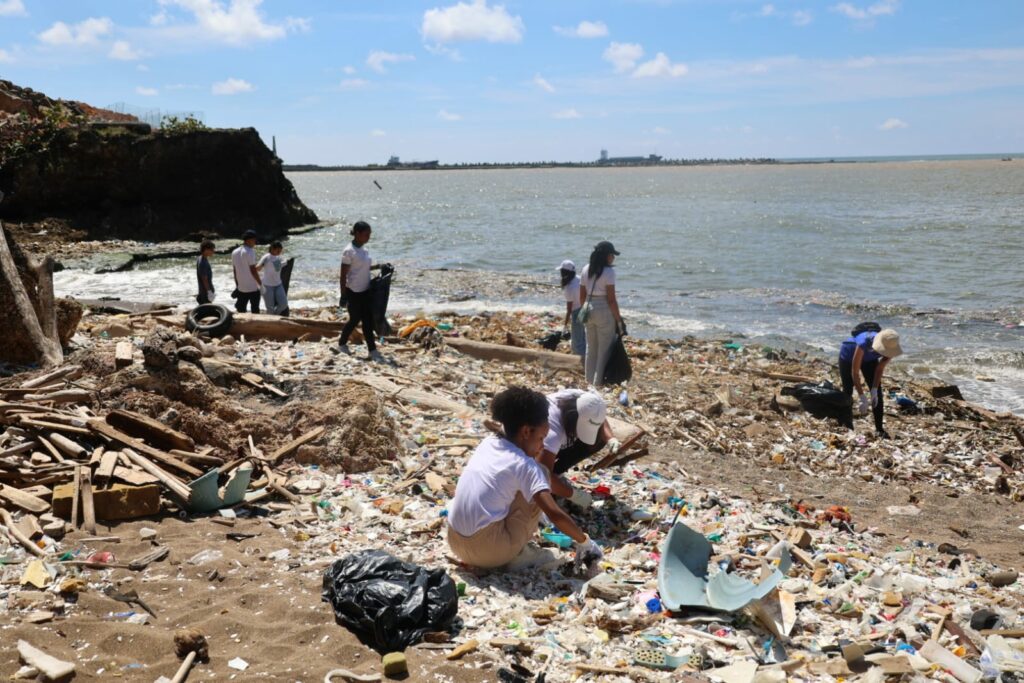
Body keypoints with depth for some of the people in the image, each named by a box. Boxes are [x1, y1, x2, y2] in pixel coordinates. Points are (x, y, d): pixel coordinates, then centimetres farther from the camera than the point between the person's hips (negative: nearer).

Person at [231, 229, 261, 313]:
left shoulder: (234, 252, 8)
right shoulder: (250, 251, -13)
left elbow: (235, 271, 13)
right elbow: (253, 270, -15)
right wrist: (261, 284, -9)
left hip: (241, 288, 6)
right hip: (253, 288, -6)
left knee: (241, 311, 9)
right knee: (255, 311, 4)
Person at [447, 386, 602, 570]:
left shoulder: (488, 443, 9)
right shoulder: (524, 465, -11)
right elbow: (555, 515, -16)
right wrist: (584, 541, -3)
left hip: (457, 544, 7)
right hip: (491, 552, -7)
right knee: (541, 472, 3)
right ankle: (516, 548, 10)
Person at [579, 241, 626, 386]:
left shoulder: (586, 269, 6)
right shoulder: (609, 271, -13)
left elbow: (582, 295, 10)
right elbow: (611, 299, -15)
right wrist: (619, 319, -10)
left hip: (588, 310, 7)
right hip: (604, 311, -7)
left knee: (591, 347, 17)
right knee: (605, 348, 3)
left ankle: (590, 379, 26)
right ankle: (599, 381, 6)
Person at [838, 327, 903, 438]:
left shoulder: (890, 346, -31)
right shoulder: (864, 343, -45)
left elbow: (880, 368, -16)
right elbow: (855, 372, -39)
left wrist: (874, 390, -22)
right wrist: (862, 397, -38)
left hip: (869, 359, 4)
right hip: (848, 357, -4)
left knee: (877, 394, -5)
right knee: (847, 392, -4)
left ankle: (879, 429, 0)